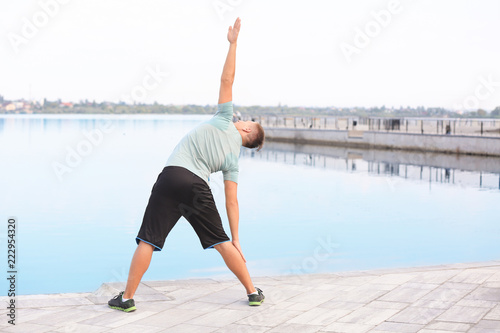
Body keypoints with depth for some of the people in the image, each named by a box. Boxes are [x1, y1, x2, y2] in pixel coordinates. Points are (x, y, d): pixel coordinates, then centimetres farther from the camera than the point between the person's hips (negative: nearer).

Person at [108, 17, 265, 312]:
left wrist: (233, 42, 11)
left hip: (172, 175, -2)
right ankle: (253, 292, 21)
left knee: (149, 240, 2)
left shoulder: (226, 120, 11)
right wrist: (237, 241, 10)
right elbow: (232, 202, 8)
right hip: (198, 186, 2)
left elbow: (227, 79, 6)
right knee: (221, 241, 15)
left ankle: (127, 297, 5)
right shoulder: (233, 160, 13)